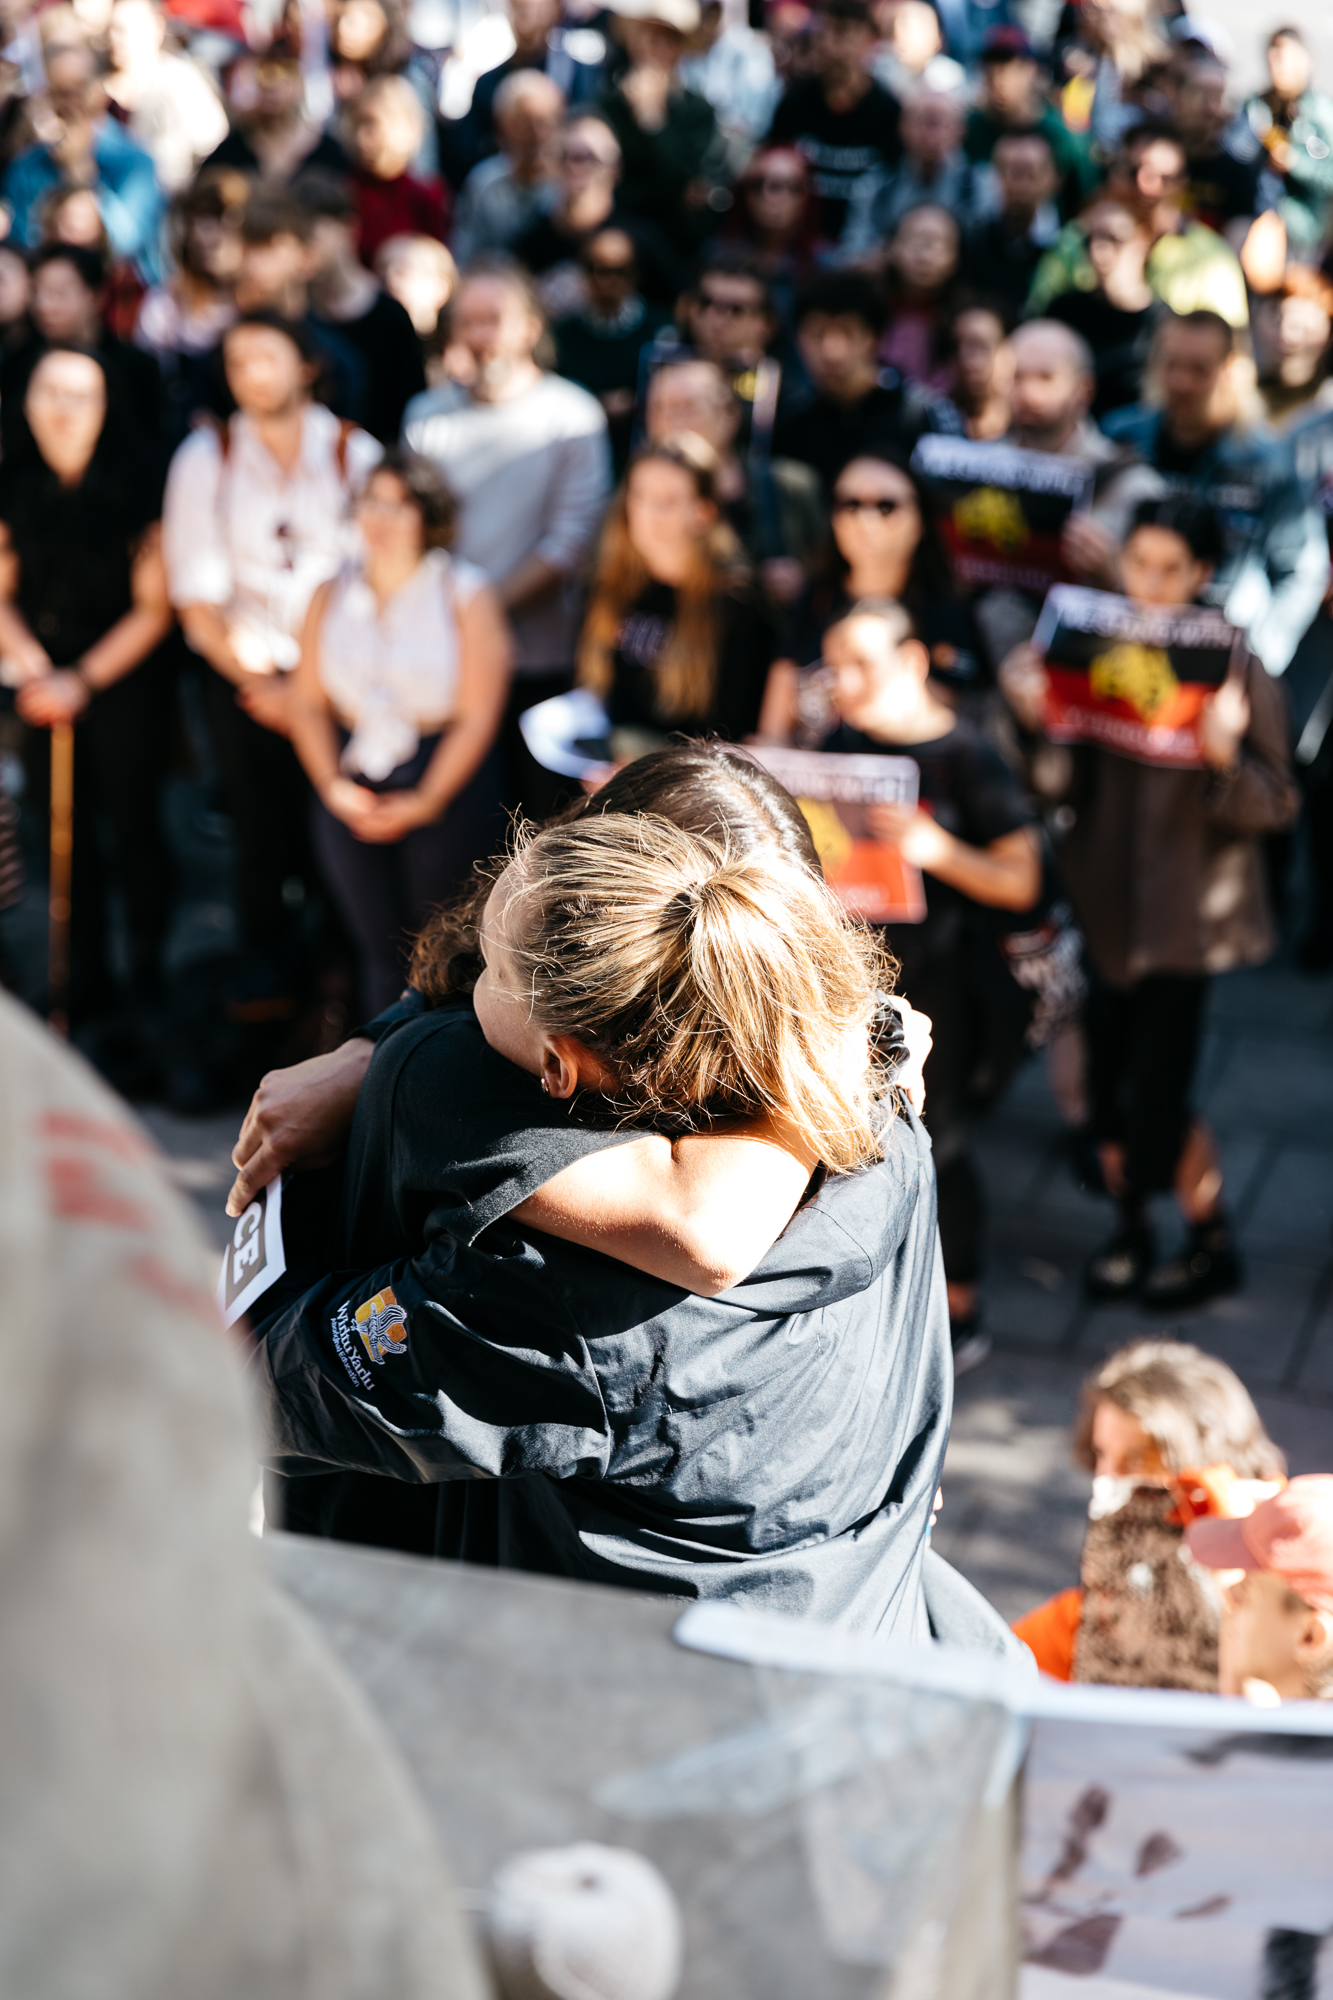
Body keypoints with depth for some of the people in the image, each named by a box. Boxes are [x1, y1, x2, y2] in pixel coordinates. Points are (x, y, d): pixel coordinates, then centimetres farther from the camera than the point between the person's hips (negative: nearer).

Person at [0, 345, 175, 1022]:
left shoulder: (138, 486, -13)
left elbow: (154, 607, -9)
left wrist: (84, 680, -12)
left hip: (128, 682, -3)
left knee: (134, 825, 6)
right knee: (68, 832, 9)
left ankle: (147, 974, 25)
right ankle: (88, 976, 25)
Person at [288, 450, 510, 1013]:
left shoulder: (464, 594, -2)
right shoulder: (332, 596, 10)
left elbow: (479, 714, -6)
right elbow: (307, 703, 8)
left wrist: (427, 800, -13)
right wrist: (332, 786, -7)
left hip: (449, 781, -3)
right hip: (353, 785, 3)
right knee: (380, 951, 4)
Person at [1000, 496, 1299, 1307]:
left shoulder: (1235, 665, -11)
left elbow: (1276, 805, -11)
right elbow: (1074, 781, 6)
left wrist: (1225, 753, -30)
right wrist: (1037, 719, -11)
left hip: (1185, 912, -4)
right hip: (1107, 898, 5)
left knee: (1158, 1096, -3)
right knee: (1108, 1082, 8)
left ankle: (1214, 1246, 21)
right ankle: (1131, 1226, 32)